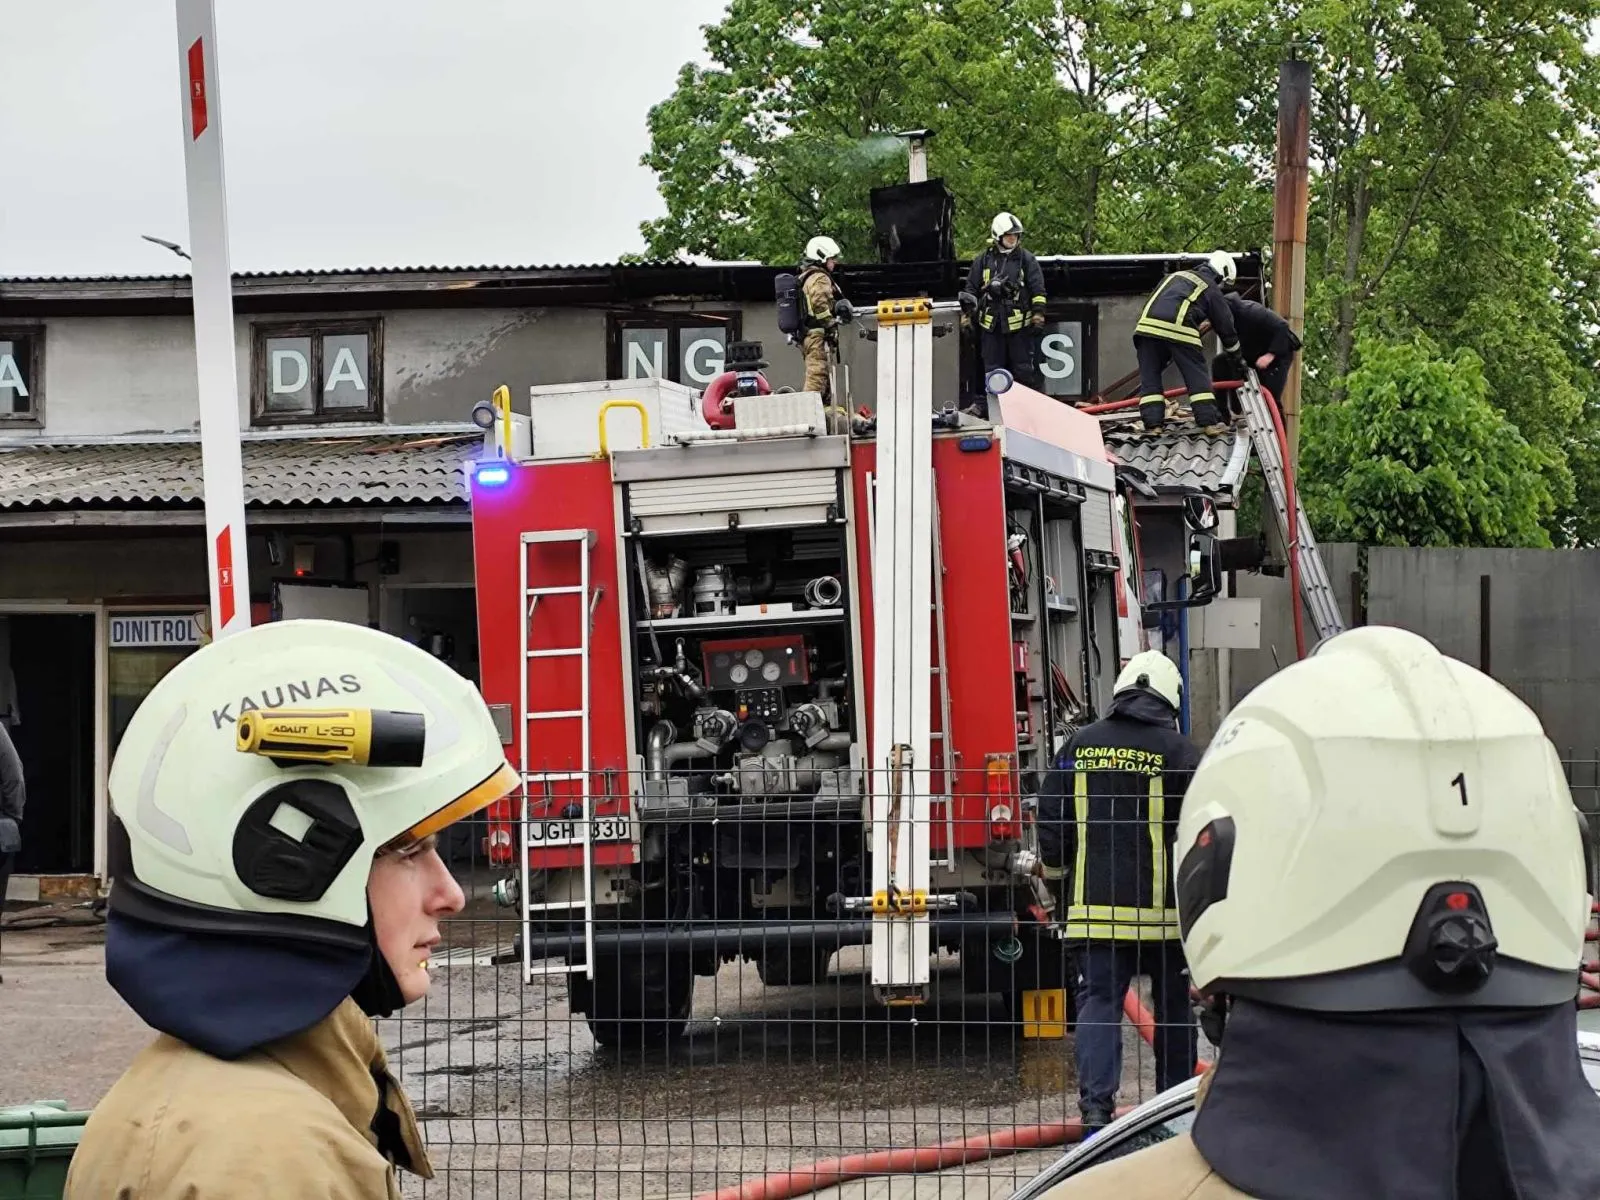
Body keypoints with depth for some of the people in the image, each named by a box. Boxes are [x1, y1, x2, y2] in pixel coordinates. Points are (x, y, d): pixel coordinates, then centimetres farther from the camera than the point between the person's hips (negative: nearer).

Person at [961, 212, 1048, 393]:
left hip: (1019, 323, -2)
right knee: (992, 370, 7)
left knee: (1024, 369, 1)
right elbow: (971, 288, 13)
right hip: (991, 324, 2)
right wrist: (967, 314, 4)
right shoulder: (983, 260, 7)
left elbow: (1038, 288, 2)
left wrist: (1038, 311, -7)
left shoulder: (1026, 258, 3)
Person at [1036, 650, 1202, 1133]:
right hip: (1164, 908, -1)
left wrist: (1056, 874, 24)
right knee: (1174, 1004, 13)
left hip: (1095, 904, 1)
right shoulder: (1180, 752, -5)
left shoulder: (1081, 745, 4)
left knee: (1098, 1000, 1)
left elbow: (1052, 817, 9)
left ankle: (1096, 1105, -15)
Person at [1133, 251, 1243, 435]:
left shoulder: (1175, 275, 33)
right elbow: (1226, 326, 23)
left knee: (1150, 377, 10)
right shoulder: (1211, 289, 18)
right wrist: (1237, 359, 34)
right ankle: (1209, 422, 5)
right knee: (1198, 376, 7)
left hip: (1147, 323, 4)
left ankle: (1153, 423, 3)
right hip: (1178, 329, -4)